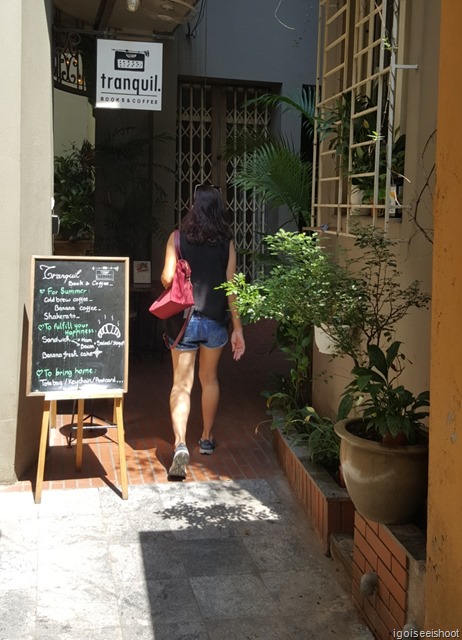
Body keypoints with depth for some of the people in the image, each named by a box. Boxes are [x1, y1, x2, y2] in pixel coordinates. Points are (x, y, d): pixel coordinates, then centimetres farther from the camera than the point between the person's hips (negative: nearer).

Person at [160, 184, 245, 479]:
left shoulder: (178, 238, -6)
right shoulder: (227, 242, -3)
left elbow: (167, 278, -13)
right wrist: (237, 328, -1)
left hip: (184, 319, -1)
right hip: (216, 320, 2)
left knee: (181, 384, 1)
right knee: (210, 379, 19)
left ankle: (180, 444, -15)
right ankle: (207, 438, 32)